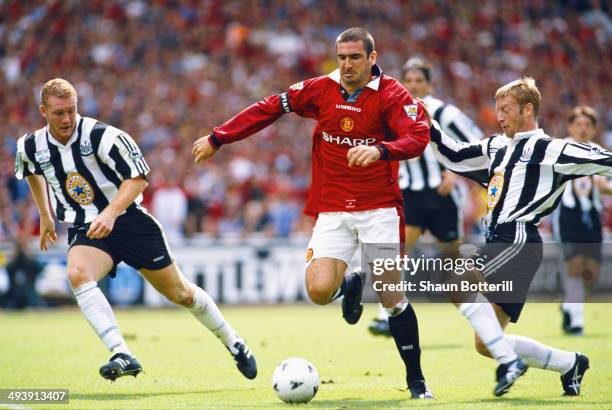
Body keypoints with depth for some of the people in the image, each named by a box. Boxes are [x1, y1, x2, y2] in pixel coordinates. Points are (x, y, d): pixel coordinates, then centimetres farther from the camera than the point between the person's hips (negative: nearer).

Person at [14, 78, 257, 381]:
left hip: (128, 219, -2)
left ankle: (233, 343, 31)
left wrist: (110, 213, -31)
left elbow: (138, 178, -17)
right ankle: (122, 356, -38)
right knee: (77, 274, -32)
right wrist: (45, 216, 28)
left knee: (180, 293, 6)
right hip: (85, 230, 3)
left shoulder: (101, 136, -19)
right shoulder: (30, 147, -4)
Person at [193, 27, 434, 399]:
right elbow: (270, 109, 12)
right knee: (319, 291, -14)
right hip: (332, 211, 3)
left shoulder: (392, 95, -7)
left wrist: (379, 150, -40)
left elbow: (418, 138, -21)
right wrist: (217, 139, 12)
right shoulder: (321, 89, 3)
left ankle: (416, 379, 6)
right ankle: (351, 285, 24)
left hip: (379, 208, -3)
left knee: (392, 295, -10)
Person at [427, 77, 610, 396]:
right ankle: (570, 363, 21)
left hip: (519, 241, -8)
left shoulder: (548, 150, -3)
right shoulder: (497, 148, 20)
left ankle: (508, 359, -23)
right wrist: (427, 126, 20)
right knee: (485, 346, 6)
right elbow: (454, 156, 29)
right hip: (498, 244, 8)